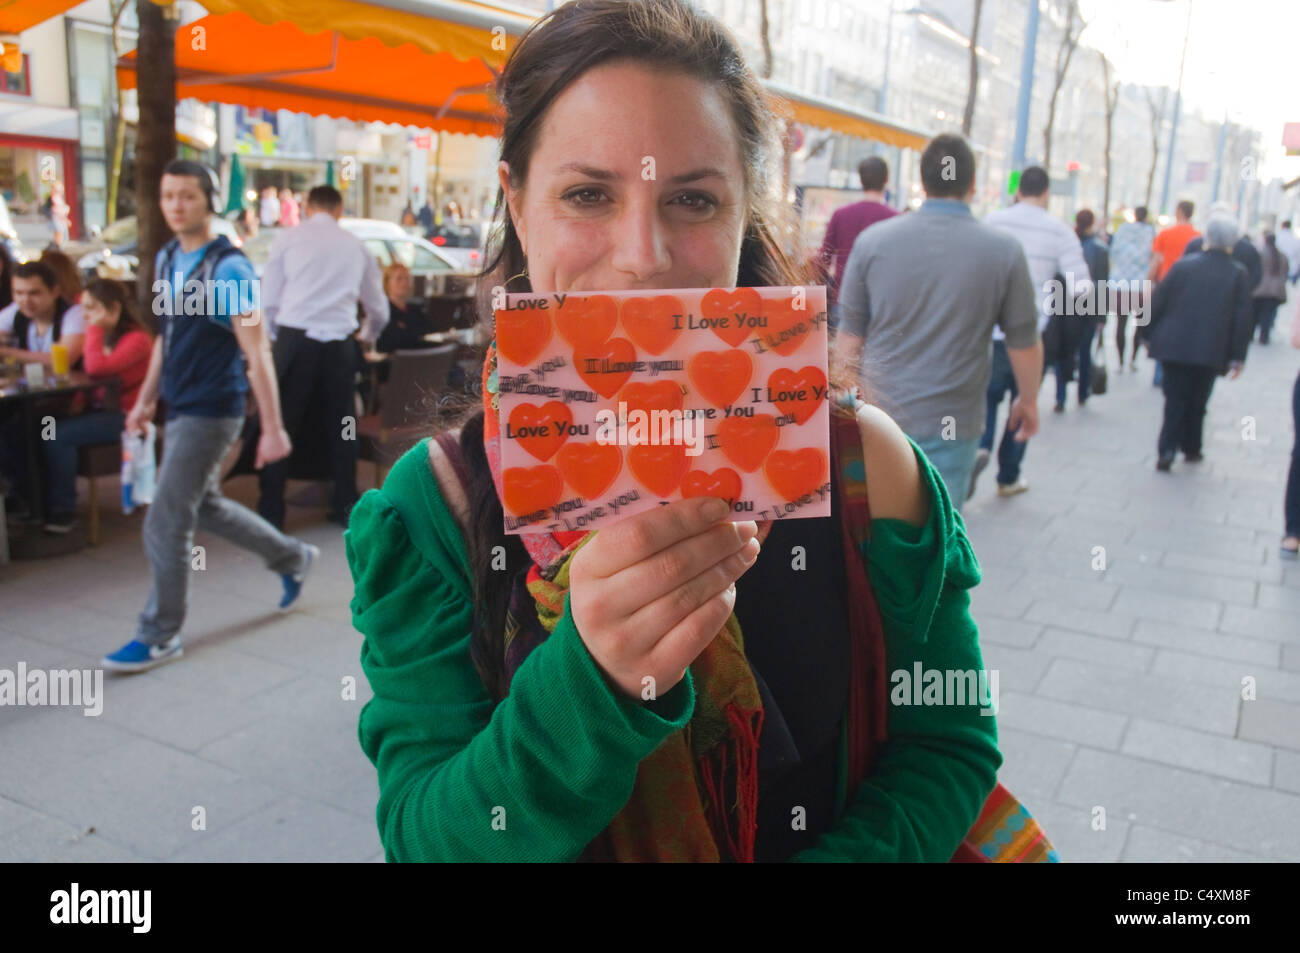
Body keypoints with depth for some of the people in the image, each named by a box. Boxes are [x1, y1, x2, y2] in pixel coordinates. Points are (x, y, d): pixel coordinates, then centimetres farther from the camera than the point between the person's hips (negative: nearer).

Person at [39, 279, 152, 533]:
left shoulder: (137, 338, -11)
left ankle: (63, 511, -10)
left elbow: (97, 368, -24)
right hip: (102, 409, 8)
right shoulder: (105, 336, 14)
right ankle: (37, 501, -9)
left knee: (58, 435, -22)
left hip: (125, 416, -8)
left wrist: (95, 329, -13)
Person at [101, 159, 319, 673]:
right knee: (205, 505, 20)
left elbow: (256, 352, -19)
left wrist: (272, 429, -21)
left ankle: (160, 635, 12)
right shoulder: (166, 259, 8)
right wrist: (146, 398, 20)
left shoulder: (228, 268, -16)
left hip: (212, 412, -9)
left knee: (165, 524, -4)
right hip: (180, 409, 9)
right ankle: (291, 557, 38)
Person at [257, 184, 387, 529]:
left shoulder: (288, 239, 6)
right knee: (341, 424, 12)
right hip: (339, 341, 2)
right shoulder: (356, 246, 13)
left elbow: (269, 299, 4)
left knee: (283, 422, 5)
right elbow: (379, 310, 19)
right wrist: (368, 335, 39)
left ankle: (271, 510, 8)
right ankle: (345, 507, 17)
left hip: (295, 336, -2)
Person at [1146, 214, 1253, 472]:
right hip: (1211, 351, 0)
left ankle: (1166, 451, -5)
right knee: (1197, 402, 15)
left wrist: (1150, 334, 11)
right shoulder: (1239, 274, -1)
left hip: (1174, 346, 0)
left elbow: (1158, 303, 0)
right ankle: (1191, 449, 25)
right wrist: (1237, 357, 1)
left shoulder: (1182, 266, -1)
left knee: (1175, 400, 5)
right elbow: (1243, 318, -3)